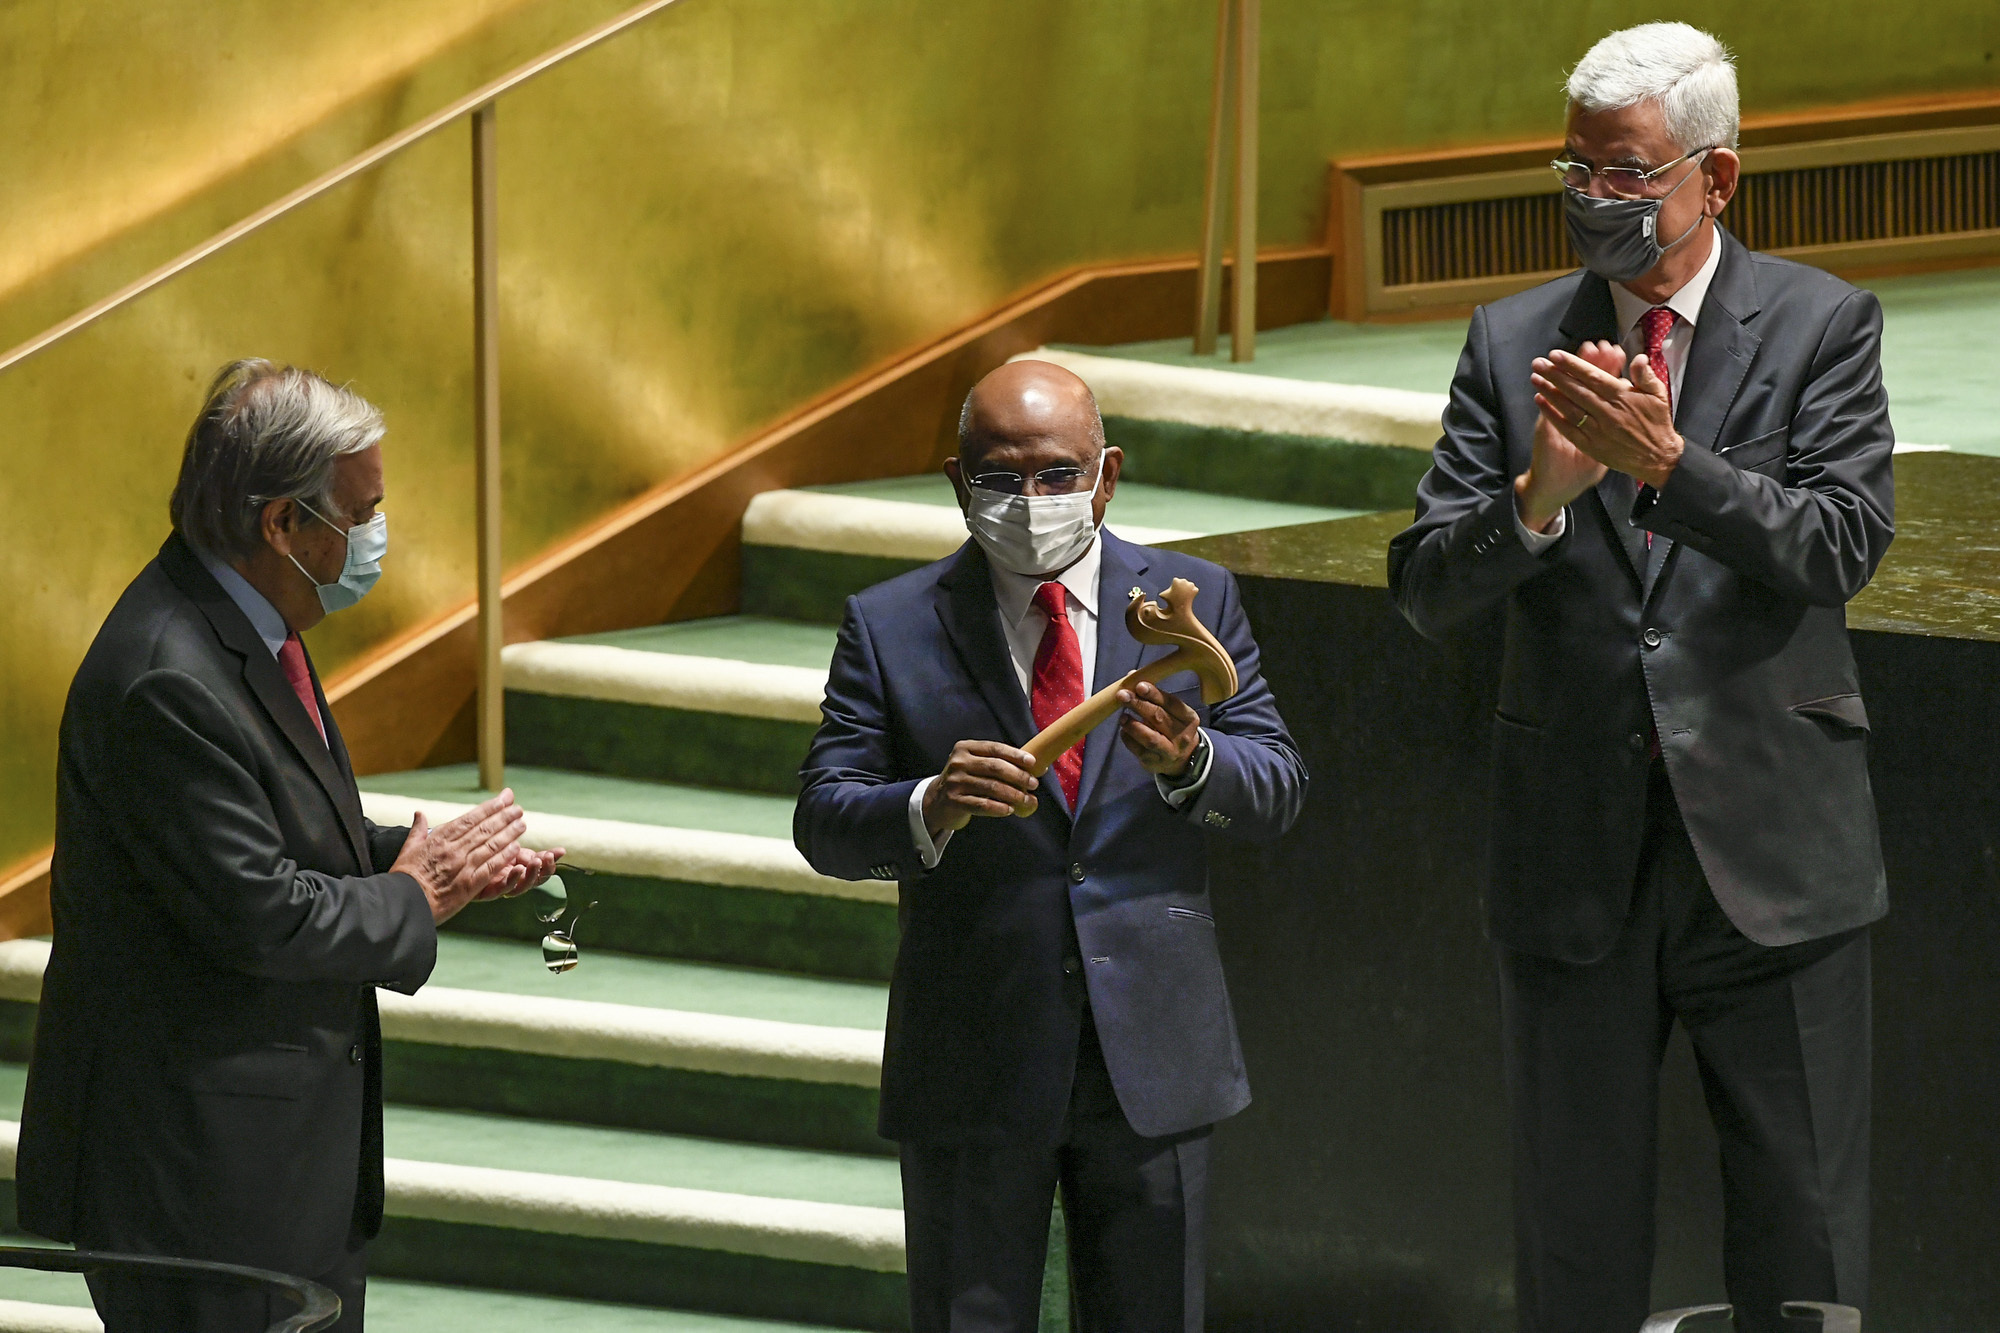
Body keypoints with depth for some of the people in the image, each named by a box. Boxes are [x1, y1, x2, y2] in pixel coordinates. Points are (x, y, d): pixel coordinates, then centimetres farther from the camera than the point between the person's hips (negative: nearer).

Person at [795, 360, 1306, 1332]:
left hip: (1152, 1058, 1)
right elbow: (824, 822, -5)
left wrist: (1190, 760, -20)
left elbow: (1277, 793, 2)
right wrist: (930, 808, -26)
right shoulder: (890, 628, 2)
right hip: (971, 1066, -1)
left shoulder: (1193, 602, 6)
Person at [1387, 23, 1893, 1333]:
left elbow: (1840, 550, -13)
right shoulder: (1513, 343, 5)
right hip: (1577, 854, 2)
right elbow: (1427, 590, -1)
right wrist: (1537, 495, -21)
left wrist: (1669, 461, -25)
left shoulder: (1821, 326, 0)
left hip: (1770, 844, -2)